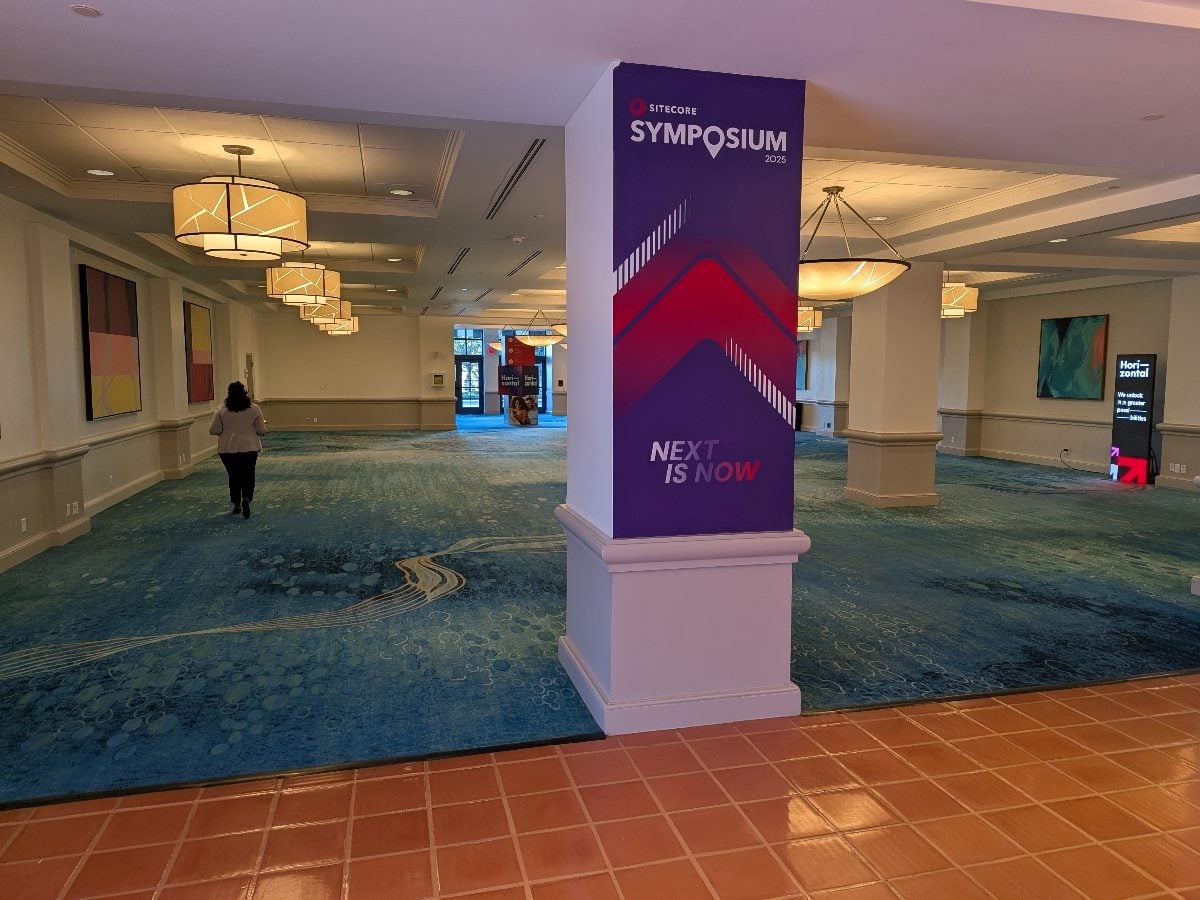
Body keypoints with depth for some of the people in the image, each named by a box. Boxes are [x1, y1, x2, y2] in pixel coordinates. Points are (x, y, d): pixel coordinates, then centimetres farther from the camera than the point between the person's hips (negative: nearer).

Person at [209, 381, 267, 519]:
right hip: (249, 449, -1)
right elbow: (261, 431, -4)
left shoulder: (222, 409, -4)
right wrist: (263, 424, 17)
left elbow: (213, 430, -4)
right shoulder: (254, 409, -5)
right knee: (248, 476, 10)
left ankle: (237, 504, 21)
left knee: (234, 477, 15)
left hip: (228, 449, 1)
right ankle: (246, 498, -13)